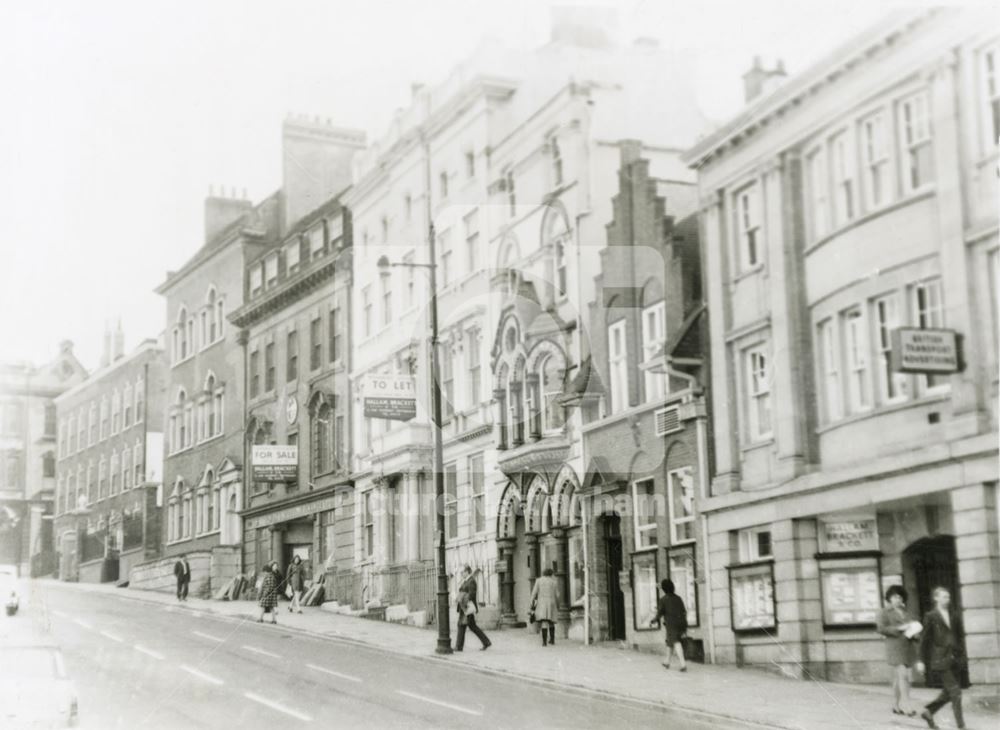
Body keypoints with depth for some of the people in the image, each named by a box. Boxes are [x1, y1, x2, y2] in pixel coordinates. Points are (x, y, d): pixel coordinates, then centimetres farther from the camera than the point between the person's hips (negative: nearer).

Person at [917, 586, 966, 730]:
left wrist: (961, 655, 13)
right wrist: (922, 660, -3)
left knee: (948, 693, 10)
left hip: (955, 659, 6)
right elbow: (925, 639, -3)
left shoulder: (953, 616, 11)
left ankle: (928, 711, 29)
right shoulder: (931, 617, -5)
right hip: (940, 659, -6)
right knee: (955, 692, -9)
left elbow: (959, 636, 18)